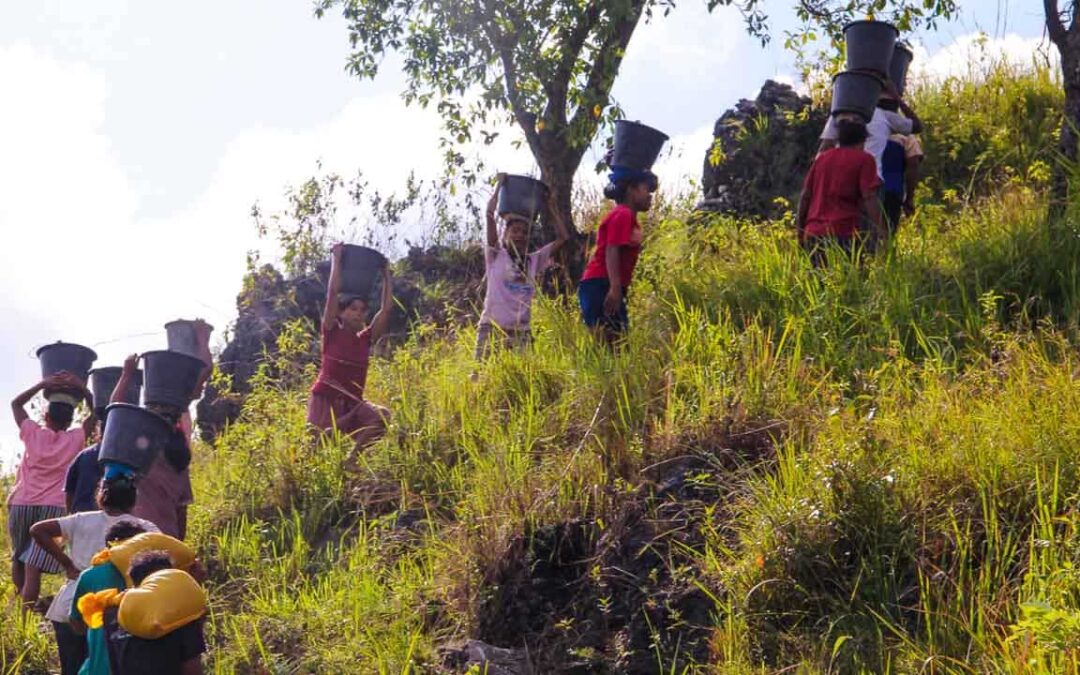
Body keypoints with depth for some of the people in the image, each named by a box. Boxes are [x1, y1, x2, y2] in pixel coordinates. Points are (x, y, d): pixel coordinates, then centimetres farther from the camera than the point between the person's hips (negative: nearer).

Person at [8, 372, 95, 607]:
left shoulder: (32, 433, 6)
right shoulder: (75, 439, 3)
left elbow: (16, 403, 21)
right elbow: (96, 414, 16)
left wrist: (43, 384, 16)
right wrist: (82, 389, 11)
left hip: (21, 505, 2)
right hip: (52, 508, -2)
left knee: (18, 559, 22)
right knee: (34, 568, -10)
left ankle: (22, 603, 30)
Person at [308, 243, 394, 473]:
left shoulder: (365, 339, 7)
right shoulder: (332, 333, -3)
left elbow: (387, 307, 6)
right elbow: (333, 292, -12)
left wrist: (386, 274, 11)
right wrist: (336, 259, -7)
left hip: (352, 404, 4)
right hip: (325, 400, -4)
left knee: (383, 417, -23)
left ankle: (352, 458, -8)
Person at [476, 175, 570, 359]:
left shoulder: (534, 260, 15)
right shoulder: (496, 256, 6)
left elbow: (563, 237, 16)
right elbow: (490, 213, -1)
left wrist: (550, 206, 19)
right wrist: (500, 185, 9)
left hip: (521, 330, 3)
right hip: (492, 326, -3)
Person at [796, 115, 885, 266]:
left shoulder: (822, 158, 17)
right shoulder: (864, 159, 2)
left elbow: (805, 195, 16)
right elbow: (869, 198, -7)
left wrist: (800, 230, 21)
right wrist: (879, 228, -6)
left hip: (813, 234, 6)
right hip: (841, 234, -6)